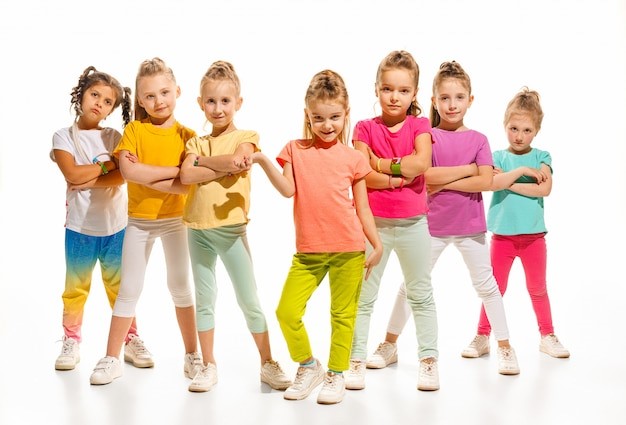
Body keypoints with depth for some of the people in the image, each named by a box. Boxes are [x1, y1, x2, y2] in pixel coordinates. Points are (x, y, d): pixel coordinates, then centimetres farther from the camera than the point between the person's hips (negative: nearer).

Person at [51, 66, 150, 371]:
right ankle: (71, 342, 20)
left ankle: (131, 338, 21)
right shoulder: (64, 137, -1)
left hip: (115, 224, 1)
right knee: (75, 288, 9)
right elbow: (72, 174, -16)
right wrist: (107, 164, -12)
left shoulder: (114, 138, 4)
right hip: (80, 226, -1)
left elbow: (122, 175, -10)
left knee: (119, 286, 11)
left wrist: (88, 181, -19)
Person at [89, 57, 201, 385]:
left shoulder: (187, 136, -5)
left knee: (181, 286, 11)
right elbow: (128, 171, -23)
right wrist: (174, 171, -24)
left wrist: (146, 174, -23)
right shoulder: (134, 130, -6)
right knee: (129, 289, 5)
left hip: (175, 219, 0)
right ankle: (112, 358, 13)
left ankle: (192, 354, 22)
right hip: (138, 221, 0)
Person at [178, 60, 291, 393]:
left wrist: (202, 160, -8)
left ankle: (268, 364, 13)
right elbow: (186, 176, -8)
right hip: (197, 229, 4)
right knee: (204, 300, 11)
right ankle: (208, 366, 21)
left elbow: (236, 160, -20)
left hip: (231, 228, -4)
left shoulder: (246, 138, 2)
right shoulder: (196, 142, 10)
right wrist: (224, 168, -14)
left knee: (249, 300, 2)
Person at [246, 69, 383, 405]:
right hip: (308, 251, 1)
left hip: (348, 250, -1)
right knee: (287, 312, -4)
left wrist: (377, 245, 3)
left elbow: (362, 208, 8)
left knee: (343, 314, 6)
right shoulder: (295, 150, 7)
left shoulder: (353, 157, 4)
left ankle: (336, 374, 23)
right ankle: (308, 367, 20)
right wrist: (263, 161, -20)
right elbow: (288, 190, -8)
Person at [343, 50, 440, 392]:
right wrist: (402, 174, -17)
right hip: (373, 222, 0)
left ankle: (428, 359, 20)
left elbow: (421, 162, -18)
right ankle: (357, 360, 15)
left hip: (413, 222, 0)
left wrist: (379, 163, -15)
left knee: (421, 294, 11)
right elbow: (364, 177, -13)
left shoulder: (419, 125, 1)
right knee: (364, 296, 6)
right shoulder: (365, 128, 0)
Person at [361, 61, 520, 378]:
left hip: (470, 225, 1)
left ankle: (504, 346, 21)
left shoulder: (478, 140, 0)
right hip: (432, 224, 0)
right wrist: (468, 168, -15)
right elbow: (425, 175, -18)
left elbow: (485, 182, -12)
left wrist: (443, 182, -16)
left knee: (486, 284, 9)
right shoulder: (428, 136, -3)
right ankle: (389, 345, 18)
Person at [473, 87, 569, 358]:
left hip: (533, 234, 1)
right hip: (503, 235, 0)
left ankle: (547, 336, 25)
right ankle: (482, 336, 20)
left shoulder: (541, 157, 1)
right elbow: (492, 183, -20)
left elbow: (544, 188, -16)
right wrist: (523, 171, -18)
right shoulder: (498, 157, 0)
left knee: (538, 289, 13)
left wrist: (508, 183, -15)